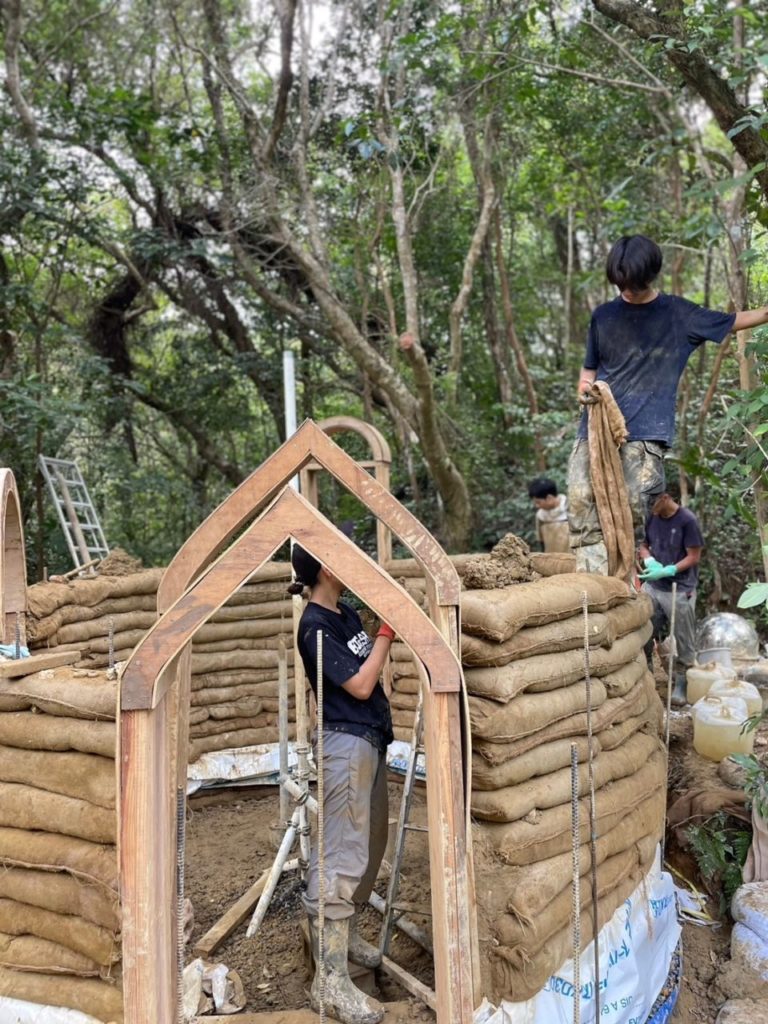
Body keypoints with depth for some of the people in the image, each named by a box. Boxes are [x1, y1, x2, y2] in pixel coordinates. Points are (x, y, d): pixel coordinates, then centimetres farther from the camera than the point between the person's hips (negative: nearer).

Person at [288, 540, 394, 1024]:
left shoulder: (347, 613, 11)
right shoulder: (315, 627, -16)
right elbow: (360, 686, -17)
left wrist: (394, 621, 8)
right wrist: (387, 631, -13)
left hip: (371, 740, 10)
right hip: (347, 744, -10)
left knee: (371, 845, 18)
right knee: (344, 857, -11)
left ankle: (345, 933, 34)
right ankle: (331, 980, -7)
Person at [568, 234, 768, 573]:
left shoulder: (678, 314, 8)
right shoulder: (603, 316, 12)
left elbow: (733, 321, 19)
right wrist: (585, 388, -3)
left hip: (646, 432, -2)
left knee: (632, 506, -13)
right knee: (581, 500, -11)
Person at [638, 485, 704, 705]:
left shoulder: (687, 520, -16)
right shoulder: (652, 517, 1)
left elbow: (694, 557, -14)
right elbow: (643, 545, 12)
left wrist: (667, 571, -23)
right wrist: (649, 561, -10)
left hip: (680, 591, -6)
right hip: (652, 587, 6)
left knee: (684, 642, 8)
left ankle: (681, 683, 22)